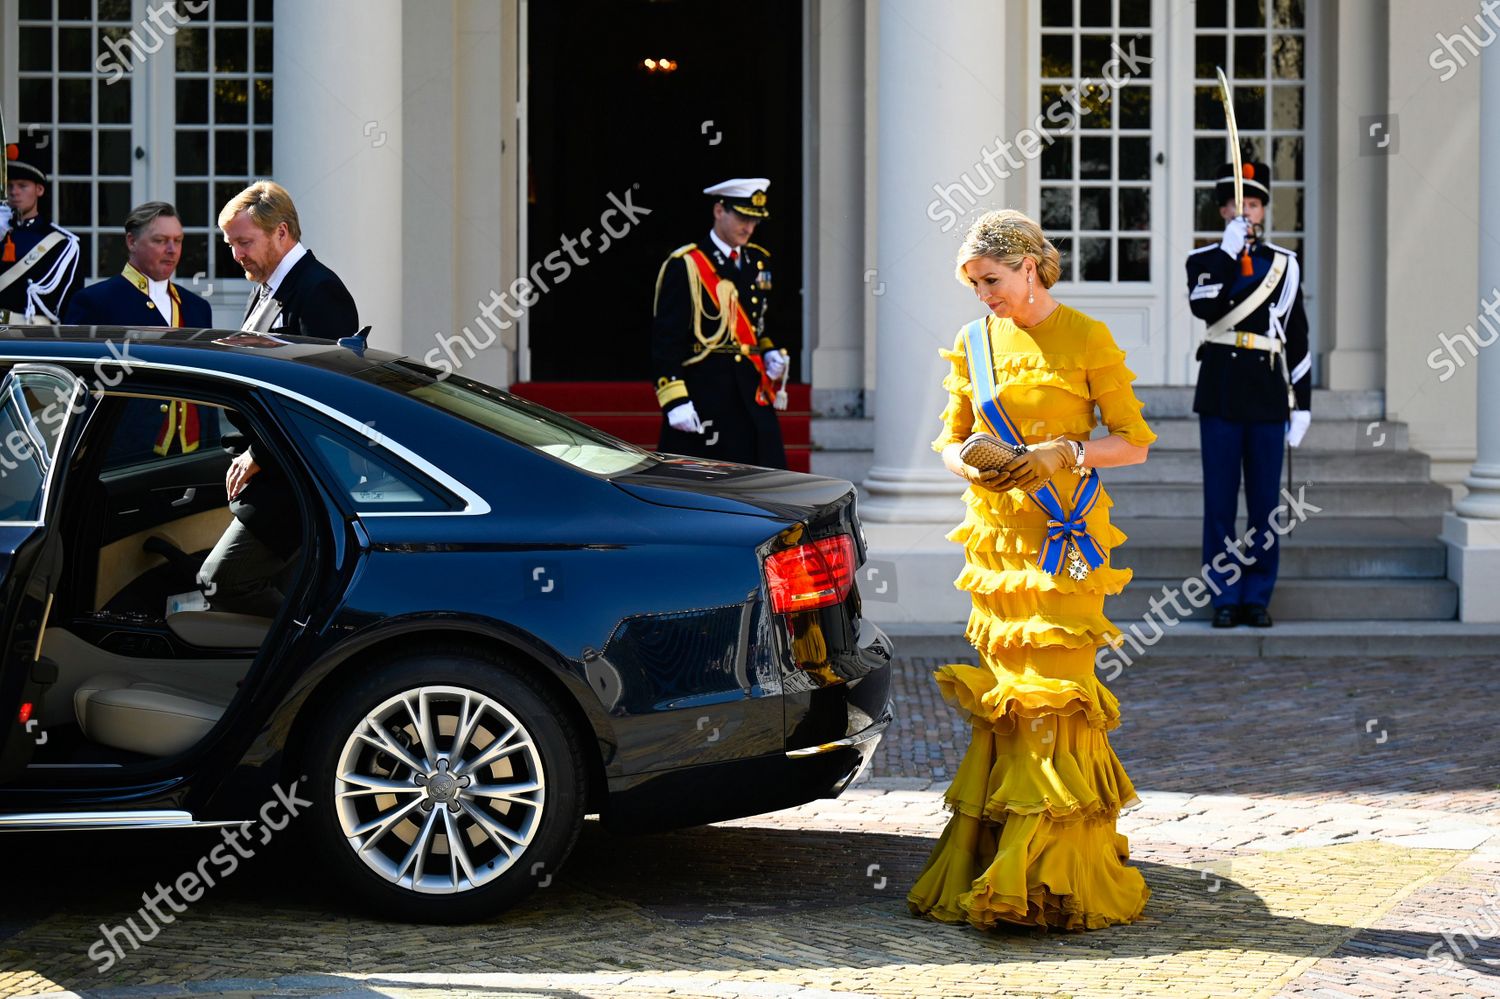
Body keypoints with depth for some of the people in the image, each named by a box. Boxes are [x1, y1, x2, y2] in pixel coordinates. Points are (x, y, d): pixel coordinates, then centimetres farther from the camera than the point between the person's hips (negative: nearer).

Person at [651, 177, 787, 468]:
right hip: (703, 397, -6)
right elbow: (665, 342, -10)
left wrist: (771, 355, 5)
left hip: (753, 396, 6)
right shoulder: (685, 266, -7)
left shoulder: (758, 261, 15)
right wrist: (675, 401, -17)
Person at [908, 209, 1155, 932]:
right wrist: (967, 462, -5)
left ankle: (1050, 876, -8)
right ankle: (992, 866, 5)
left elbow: (1134, 441, -2)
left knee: (1051, 690, -9)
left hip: (1063, 538, -4)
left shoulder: (1086, 340, -2)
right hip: (995, 533, 4)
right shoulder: (974, 343, 11)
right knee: (1005, 693, 3)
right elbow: (951, 438, 17)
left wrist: (1062, 454, -16)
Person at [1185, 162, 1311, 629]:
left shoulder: (1283, 264, 9)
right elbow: (1204, 306, -17)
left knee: (1265, 501, 3)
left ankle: (1258, 598, 10)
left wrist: (1302, 404, 6)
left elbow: (1298, 338, 10)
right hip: (1220, 392, -1)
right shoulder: (1205, 260, 5)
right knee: (1220, 501, 0)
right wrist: (1228, 250, -19)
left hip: (1268, 394, 1)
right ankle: (1225, 597, 6)